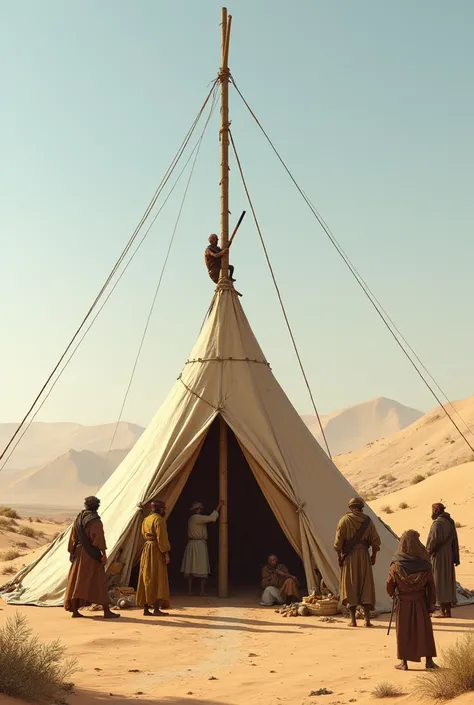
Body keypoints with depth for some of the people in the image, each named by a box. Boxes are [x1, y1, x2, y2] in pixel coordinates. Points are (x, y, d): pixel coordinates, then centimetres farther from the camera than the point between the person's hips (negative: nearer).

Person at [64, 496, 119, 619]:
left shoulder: (78, 518, 9)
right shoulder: (95, 520, -10)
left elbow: (73, 537, 12)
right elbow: (99, 537, -18)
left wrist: (71, 552, 18)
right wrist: (104, 553, -17)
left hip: (79, 553, 6)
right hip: (92, 554, -6)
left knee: (77, 581, 9)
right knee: (99, 582, -3)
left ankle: (75, 610, 8)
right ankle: (107, 611, -2)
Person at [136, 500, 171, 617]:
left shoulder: (146, 520, 14)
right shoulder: (159, 519, -12)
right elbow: (161, 538, -18)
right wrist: (166, 553, -16)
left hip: (146, 550, 8)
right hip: (156, 551, -8)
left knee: (146, 579, 10)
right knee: (157, 580, -4)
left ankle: (146, 609, 11)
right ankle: (156, 609, -6)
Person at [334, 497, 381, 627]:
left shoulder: (344, 520, -3)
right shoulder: (368, 521, 3)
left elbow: (339, 540, -7)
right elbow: (375, 541, 1)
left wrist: (339, 556, 1)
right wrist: (373, 556, 11)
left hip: (349, 556, -1)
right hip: (364, 556, 1)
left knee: (350, 587, 4)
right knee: (365, 586, 7)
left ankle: (353, 619, 2)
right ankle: (367, 619, 2)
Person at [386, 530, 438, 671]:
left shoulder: (396, 565, -13)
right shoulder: (424, 564, -12)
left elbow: (390, 585, -4)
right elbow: (431, 586, -7)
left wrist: (393, 595, 17)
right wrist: (432, 604, 2)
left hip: (403, 603, -1)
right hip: (420, 603, 1)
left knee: (404, 632, 9)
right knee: (425, 630, 13)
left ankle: (404, 662, 13)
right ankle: (429, 660, 16)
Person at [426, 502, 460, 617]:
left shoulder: (438, 523, -17)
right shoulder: (450, 522, 11)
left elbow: (434, 540, -22)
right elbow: (455, 541, 14)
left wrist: (427, 553, -8)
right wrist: (456, 558, 17)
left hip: (438, 557, -9)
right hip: (448, 557, 9)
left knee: (439, 582, -3)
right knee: (448, 581, 11)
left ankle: (442, 611, -1)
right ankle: (448, 610, 14)